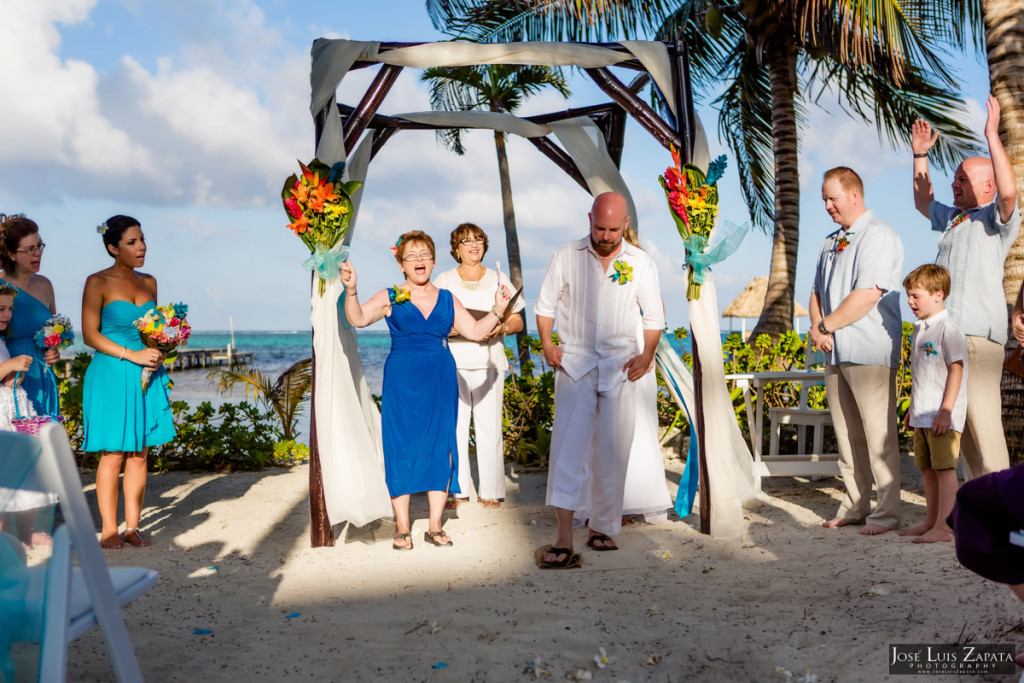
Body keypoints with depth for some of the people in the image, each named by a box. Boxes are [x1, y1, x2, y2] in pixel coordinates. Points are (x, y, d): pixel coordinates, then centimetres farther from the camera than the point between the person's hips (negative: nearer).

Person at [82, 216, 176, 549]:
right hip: (111, 376, -5)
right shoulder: (98, 282, -4)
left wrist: (157, 353, 1)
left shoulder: (149, 282, 13)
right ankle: (109, 530, 8)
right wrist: (132, 354, -15)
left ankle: (132, 526, 14)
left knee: (140, 454, 6)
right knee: (113, 455, -2)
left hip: (147, 376, 5)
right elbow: (89, 334, -8)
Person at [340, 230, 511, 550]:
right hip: (402, 379, -3)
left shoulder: (447, 299, 12)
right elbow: (358, 319, -11)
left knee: (441, 448, 2)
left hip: (441, 379, 3)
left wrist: (497, 310, 0)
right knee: (402, 448, -2)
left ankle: (435, 527, 13)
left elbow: (475, 331, 12)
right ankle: (402, 528, 9)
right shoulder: (389, 298, 3)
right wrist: (351, 290, -26)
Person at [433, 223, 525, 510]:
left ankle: (490, 490, 8)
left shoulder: (499, 279, 12)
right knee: (454, 426, -4)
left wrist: (502, 327, -9)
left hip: (488, 362, 0)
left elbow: (518, 321, 12)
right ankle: (457, 489, 7)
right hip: (453, 362, 0)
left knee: (489, 427, -2)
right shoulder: (443, 281, 10)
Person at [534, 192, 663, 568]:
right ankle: (563, 539, -15)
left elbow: (654, 316, 10)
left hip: (620, 367, 2)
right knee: (568, 443, -14)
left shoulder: (641, 263, 5)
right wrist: (546, 343, -6)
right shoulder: (566, 256, 2)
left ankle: (601, 529, 19)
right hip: (575, 362, -2)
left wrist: (647, 354, -4)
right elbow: (545, 304, 8)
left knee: (612, 451, 4)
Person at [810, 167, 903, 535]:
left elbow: (867, 295, -18)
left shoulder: (879, 236, -8)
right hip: (836, 352, 8)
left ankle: (887, 512, 3)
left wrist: (826, 326, -10)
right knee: (846, 435, 10)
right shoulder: (830, 242, 19)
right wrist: (816, 328, 1)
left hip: (869, 352, -8)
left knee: (878, 435, -4)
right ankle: (855, 506, 18)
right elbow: (817, 293, 20)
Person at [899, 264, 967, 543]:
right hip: (922, 415, 9)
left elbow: (956, 370, -16)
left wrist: (945, 410, -20)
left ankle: (943, 528, -3)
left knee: (944, 468, -5)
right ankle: (931, 522, 23)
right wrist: (913, 408, 21)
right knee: (927, 469, 14)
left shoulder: (947, 329, -12)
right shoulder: (920, 330, 15)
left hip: (942, 416, -9)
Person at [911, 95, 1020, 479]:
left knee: (983, 418, -12)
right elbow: (923, 202, 40)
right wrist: (920, 156, 32)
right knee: (958, 420, 9)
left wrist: (992, 135, -19)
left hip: (978, 333, -8)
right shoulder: (953, 218, 23)